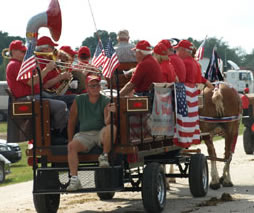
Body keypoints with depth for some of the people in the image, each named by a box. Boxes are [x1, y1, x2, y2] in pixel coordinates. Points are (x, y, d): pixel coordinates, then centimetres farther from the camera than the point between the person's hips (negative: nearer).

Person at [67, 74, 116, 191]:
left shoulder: (105, 101, 1)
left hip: (101, 133, -1)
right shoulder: (79, 100, 7)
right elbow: (71, 122, 12)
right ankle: (74, 179, -29)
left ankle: (104, 157, -15)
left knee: (112, 128, -33)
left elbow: (107, 123, -11)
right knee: (72, 146, -28)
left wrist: (110, 112, -32)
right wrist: (70, 140, 5)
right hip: (84, 134, 1)